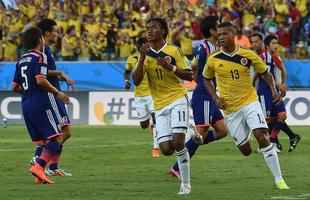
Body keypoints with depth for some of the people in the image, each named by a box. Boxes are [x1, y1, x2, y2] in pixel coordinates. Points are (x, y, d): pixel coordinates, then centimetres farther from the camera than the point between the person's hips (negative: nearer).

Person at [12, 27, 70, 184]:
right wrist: (57, 92, -11)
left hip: (26, 106, 8)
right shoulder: (39, 57, -8)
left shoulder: (21, 60, 16)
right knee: (57, 138, -9)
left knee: (45, 141, 13)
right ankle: (39, 166, -25)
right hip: (41, 104, -8)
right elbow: (40, 80, -21)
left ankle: (39, 176, 3)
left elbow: (15, 87, 17)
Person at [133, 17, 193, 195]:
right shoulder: (145, 54, 8)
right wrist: (142, 58, -14)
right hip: (160, 106, 4)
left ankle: (186, 183, -7)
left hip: (178, 100, -4)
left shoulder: (174, 51, -3)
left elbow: (189, 76, -3)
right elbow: (136, 81, -2)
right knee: (166, 149, -8)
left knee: (178, 142, -19)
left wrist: (171, 67, -19)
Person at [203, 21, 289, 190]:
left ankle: (279, 179, -16)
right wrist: (215, 97, -2)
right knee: (246, 151, 4)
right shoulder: (213, 59, -4)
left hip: (250, 102, -1)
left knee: (262, 137, -22)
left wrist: (273, 89, -6)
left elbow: (264, 72, 10)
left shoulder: (248, 55, -6)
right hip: (230, 109, 1)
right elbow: (206, 79, 14)